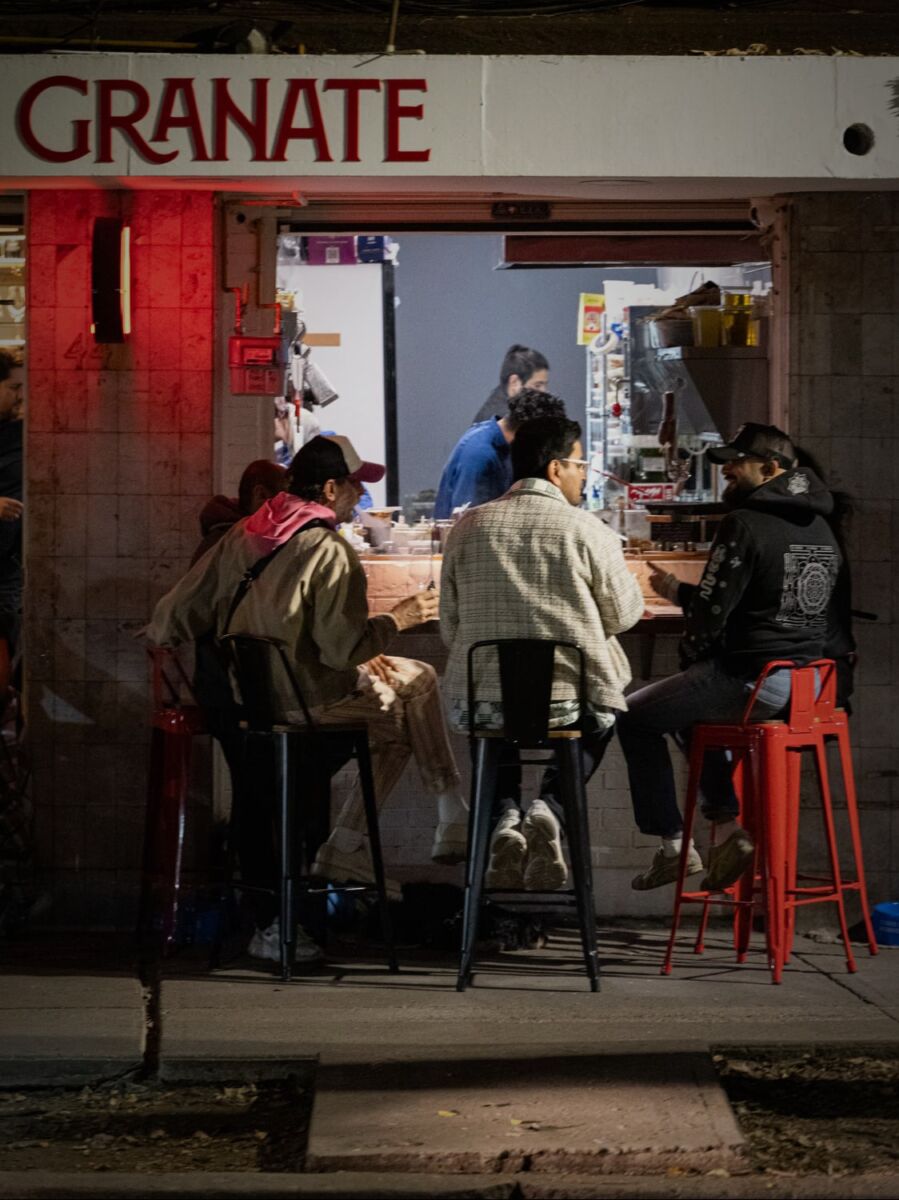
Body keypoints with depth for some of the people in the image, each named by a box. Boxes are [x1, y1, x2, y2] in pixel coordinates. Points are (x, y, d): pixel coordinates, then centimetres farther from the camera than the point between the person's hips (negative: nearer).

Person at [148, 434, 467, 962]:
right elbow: (343, 648, -20)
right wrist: (396, 619, -3)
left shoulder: (242, 536, 8)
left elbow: (172, 622, 7)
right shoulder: (331, 552, -14)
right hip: (303, 703, -8)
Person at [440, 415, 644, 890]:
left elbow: (450, 629, 9)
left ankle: (503, 816, 8)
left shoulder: (467, 528, 3)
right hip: (569, 700, -2)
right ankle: (548, 807, 5)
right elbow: (624, 614, 3)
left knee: (485, 715, 37)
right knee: (600, 720, 33)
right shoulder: (588, 531, -7)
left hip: (479, 702, 2)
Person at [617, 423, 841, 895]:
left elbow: (710, 613, -16)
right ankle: (729, 828, 22)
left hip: (749, 681, -9)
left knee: (633, 716, 11)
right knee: (689, 713, 32)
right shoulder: (820, 528, 12)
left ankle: (672, 847, 12)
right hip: (804, 685, 9)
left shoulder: (745, 524, -15)